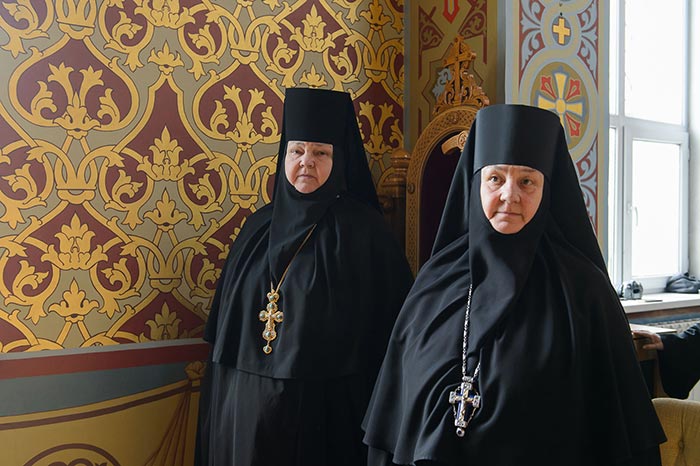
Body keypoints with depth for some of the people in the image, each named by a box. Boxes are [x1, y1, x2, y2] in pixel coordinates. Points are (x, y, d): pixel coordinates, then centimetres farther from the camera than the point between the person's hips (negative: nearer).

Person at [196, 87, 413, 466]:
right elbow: (226, 318, 13)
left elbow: (392, 321, -8)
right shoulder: (259, 226, 6)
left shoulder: (363, 229, -8)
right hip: (244, 403, 5)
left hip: (323, 406, -4)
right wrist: (219, 391, 12)